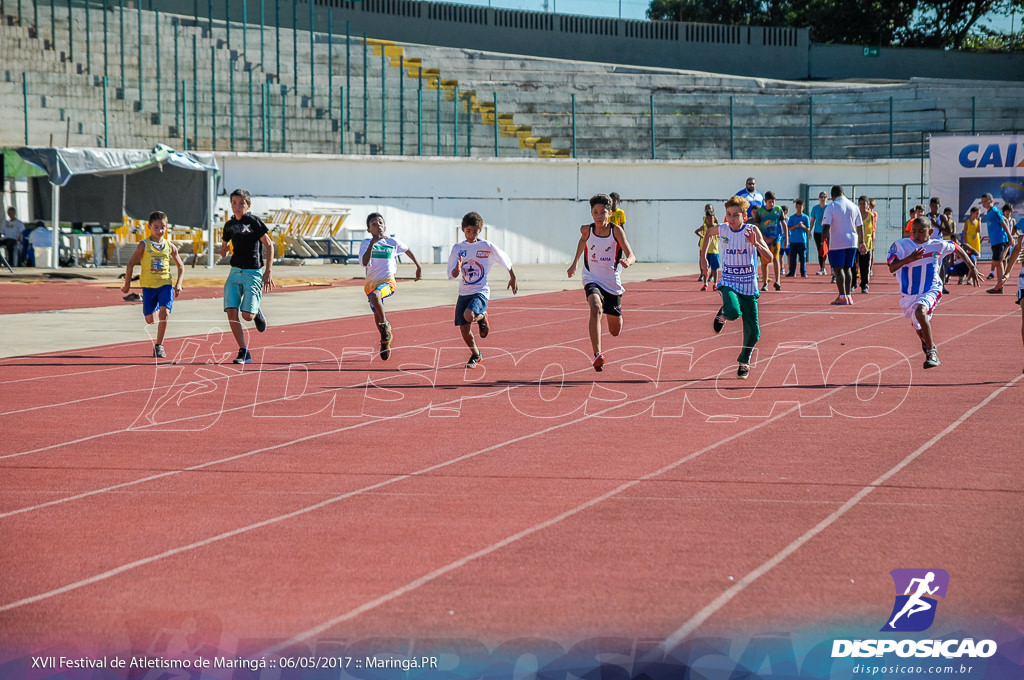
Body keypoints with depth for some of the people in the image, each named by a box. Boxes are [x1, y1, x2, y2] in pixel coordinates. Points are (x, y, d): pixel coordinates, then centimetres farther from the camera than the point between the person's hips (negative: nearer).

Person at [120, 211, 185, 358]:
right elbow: (131, 264, 2)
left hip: (165, 285, 0)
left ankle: (159, 345, -5)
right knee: (149, 319, 1)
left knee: (164, 313, -18)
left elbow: (181, 266, 15)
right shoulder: (144, 245, -2)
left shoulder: (170, 246, 5)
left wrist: (178, 284, 3)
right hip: (148, 286, 0)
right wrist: (127, 285, 2)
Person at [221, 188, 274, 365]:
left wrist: (268, 272, -11)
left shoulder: (255, 222, -7)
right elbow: (223, 251, 20)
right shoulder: (229, 225, 9)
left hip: (253, 273, -5)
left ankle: (257, 311, 27)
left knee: (247, 315, -12)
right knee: (231, 312, -10)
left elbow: (269, 246, -5)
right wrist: (225, 249, -6)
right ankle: (244, 352, -1)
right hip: (235, 272, 5)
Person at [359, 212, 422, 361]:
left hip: (387, 281, -3)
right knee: (377, 315, 9)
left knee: (375, 295, -36)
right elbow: (365, 263, -20)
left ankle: (385, 324, -20)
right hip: (371, 282, 3)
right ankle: (386, 340, 32)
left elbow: (407, 250, 21)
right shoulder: (366, 243, -4)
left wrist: (418, 267, 26)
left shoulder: (393, 242, 0)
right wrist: (372, 244, -28)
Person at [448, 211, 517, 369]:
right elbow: (451, 275, -1)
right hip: (464, 293, 4)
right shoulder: (457, 248, 2)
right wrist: (457, 269, -24)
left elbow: (506, 260, 10)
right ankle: (476, 355, 27)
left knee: (468, 315, -31)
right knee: (464, 329, 1)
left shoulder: (487, 247, -6)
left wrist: (513, 278, 19)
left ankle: (482, 317, 6)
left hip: (481, 292, -4)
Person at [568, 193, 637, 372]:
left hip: (612, 283, 0)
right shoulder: (586, 230, -7)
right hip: (592, 280, 0)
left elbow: (631, 255, -23)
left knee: (615, 331, 15)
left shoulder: (616, 230, -15)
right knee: (596, 309, -35)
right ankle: (597, 354, -40)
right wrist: (575, 263, 26)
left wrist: (627, 261, -46)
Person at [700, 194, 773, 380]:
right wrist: (703, 256, 18)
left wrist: (755, 243, -33)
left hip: (749, 286, 0)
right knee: (733, 313, -31)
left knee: (752, 331, 0)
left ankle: (744, 362, 27)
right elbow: (709, 232, 23)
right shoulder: (722, 229, -4)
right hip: (728, 283, 0)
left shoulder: (752, 230, -11)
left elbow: (769, 258, -17)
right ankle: (723, 313, 8)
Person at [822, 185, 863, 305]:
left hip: (837, 243, -5)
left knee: (838, 269, -3)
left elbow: (826, 226, -14)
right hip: (852, 243, 5)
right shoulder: (853, 206, 9)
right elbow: (860, 226, 13)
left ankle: (842, 297, -10)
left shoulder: (831, 207, -7)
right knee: (847, 268, 14)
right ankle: (848, 296, 13)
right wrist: (861, 242, 21)